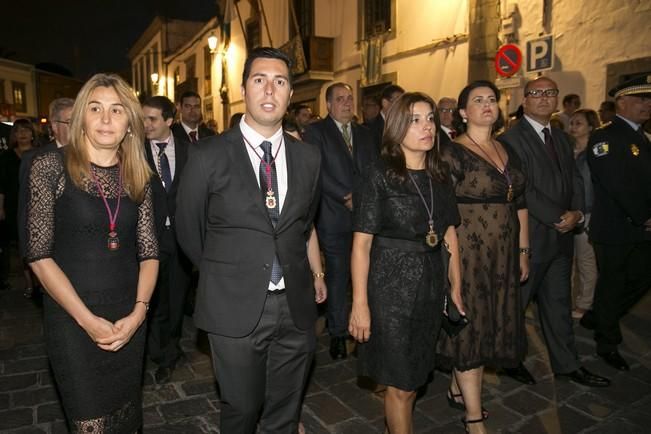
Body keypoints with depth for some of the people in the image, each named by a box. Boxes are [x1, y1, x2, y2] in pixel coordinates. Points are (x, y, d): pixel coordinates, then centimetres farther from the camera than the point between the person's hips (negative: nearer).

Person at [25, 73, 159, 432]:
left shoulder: (138, 175, 3)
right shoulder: (50, 166, -7)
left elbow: (148, 252, 3)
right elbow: (39, 254, -9)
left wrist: (138, 312, -10)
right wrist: (87, 319, -13)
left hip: (129, 318, 3)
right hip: (71, 319, -3)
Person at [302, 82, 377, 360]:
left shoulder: (364, 134, 18)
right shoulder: (315, 132, 2)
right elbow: (317, 172, -9)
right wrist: (346, 197, -13)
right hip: (334, 216, -4)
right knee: (338, 275, 2)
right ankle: (338, 334, 15)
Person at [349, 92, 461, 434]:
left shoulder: (440, 177, 6)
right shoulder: (380, 175, -11)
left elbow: (450, 235, 12)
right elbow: (361, 244, -13)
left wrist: (456, 287, 10)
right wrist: (360, 303, -15)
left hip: (430, 284, 6)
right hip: (391, 285, -6)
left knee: (414, 376, 18)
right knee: (402, 385, 6)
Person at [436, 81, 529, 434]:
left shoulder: (507, 152, 12)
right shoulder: (452, 152, -9)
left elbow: (519, 204, 15)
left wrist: (522, 251, 13)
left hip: (502, 254, 7)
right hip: (467, 251, -7)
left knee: (490, 323, 14)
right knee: (469, 326, 1)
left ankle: (457, 390, 34)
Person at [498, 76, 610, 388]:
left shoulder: (561, 138, 15)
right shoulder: (511, 139, -11)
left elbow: (574, 180, 13)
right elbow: (523, 190, -17)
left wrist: (576, 213, -5)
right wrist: (558, 218, -16)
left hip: (561, 235, 8)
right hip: (530, 236, -7)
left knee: (559, 303, 17)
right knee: (515, 303, 7)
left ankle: (566, 364, 30)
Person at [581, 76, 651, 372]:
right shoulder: (604, 137, -13)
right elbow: (618, 184, -20)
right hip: (615, 228, -8)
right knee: (612, 285, 5)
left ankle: (597, 318, 34)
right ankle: (608, 344, 24)